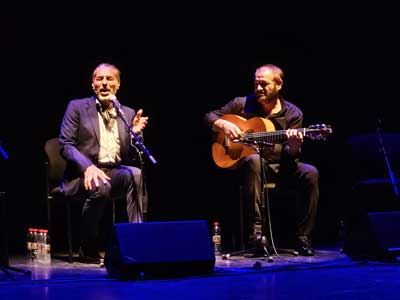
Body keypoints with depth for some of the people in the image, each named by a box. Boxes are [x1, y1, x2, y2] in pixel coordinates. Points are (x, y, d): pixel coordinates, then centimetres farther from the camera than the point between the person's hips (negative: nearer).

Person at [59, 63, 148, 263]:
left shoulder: (128, 114, 15)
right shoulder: (77, 107, 5)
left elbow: (131, 157, 12)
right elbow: (65, 145, -4)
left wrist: (136, 133, -8)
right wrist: (88, 166, -21)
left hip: (116, 173, 3)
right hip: (84, 175, -3)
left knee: (135, 173, -30)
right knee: (100, 186, -36)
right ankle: (88, 250, -18)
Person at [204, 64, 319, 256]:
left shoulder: (292, 114, 1)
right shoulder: (242, 104, 2)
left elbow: (290, 156, -5)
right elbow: (209, 117, 9)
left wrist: (293, 145, -29)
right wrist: (224, 125, -13)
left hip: (280, 167, 1)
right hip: (247, 164, -1)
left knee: (310, 173, -26)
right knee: (254, 160, -37)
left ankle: (303, 238, -20)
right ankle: (254, 230, -39)